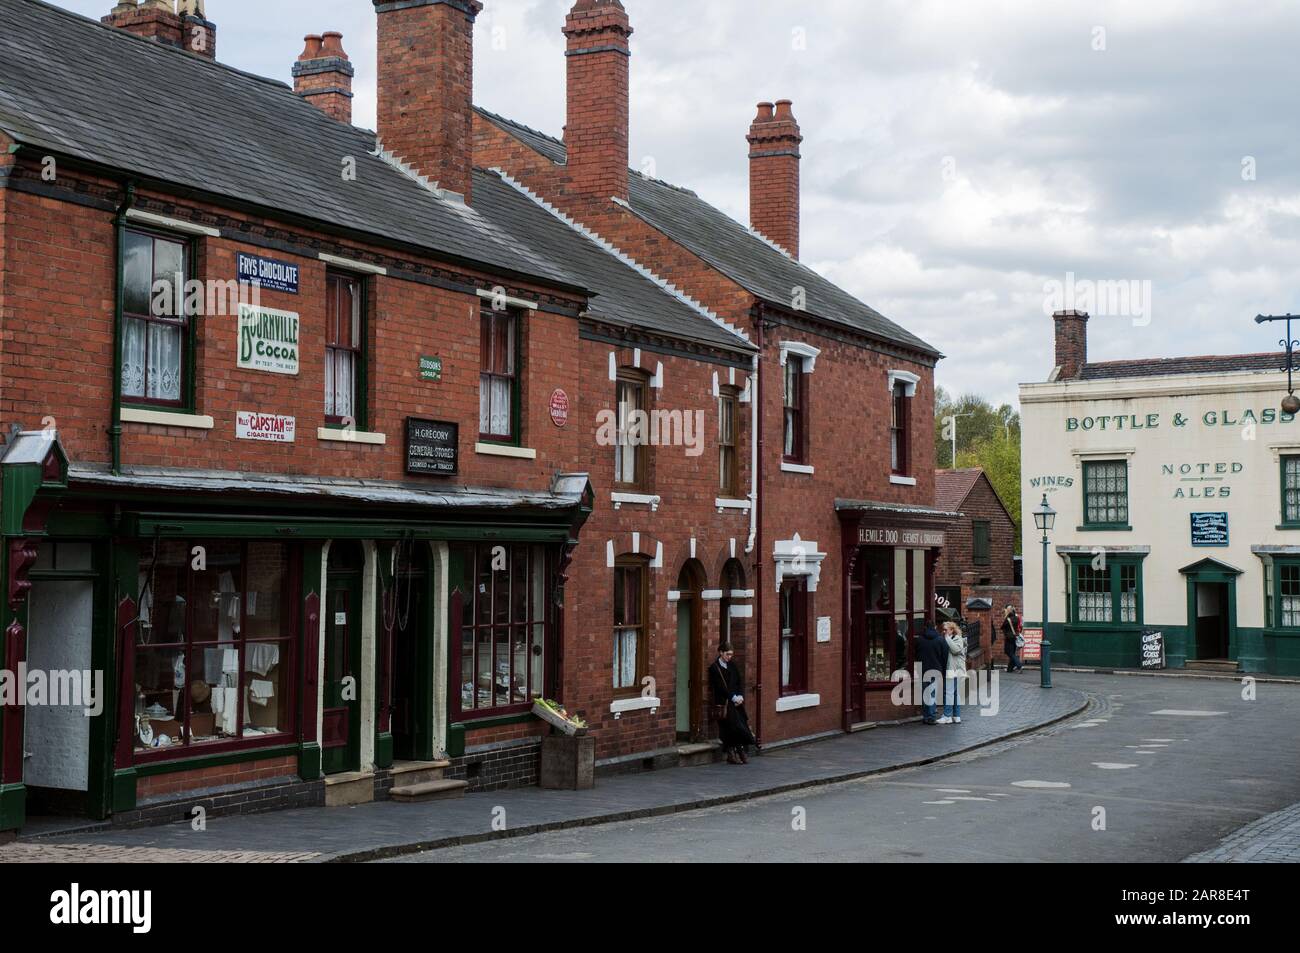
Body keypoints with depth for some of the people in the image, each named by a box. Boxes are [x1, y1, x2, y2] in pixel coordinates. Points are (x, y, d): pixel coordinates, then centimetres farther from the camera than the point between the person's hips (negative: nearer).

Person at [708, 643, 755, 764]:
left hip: (736, 701, 5)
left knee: (741, 725, -3)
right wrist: (733, 697, -14)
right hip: (723, 703, -5)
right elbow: (720, 687, -10)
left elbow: (740, 683, 11)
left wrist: (740, 696, -6)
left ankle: (740, 751, 2)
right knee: (729, 727, -8)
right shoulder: (714, 668, -3)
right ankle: (731, 754, -2)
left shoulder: (733, 666, 14)